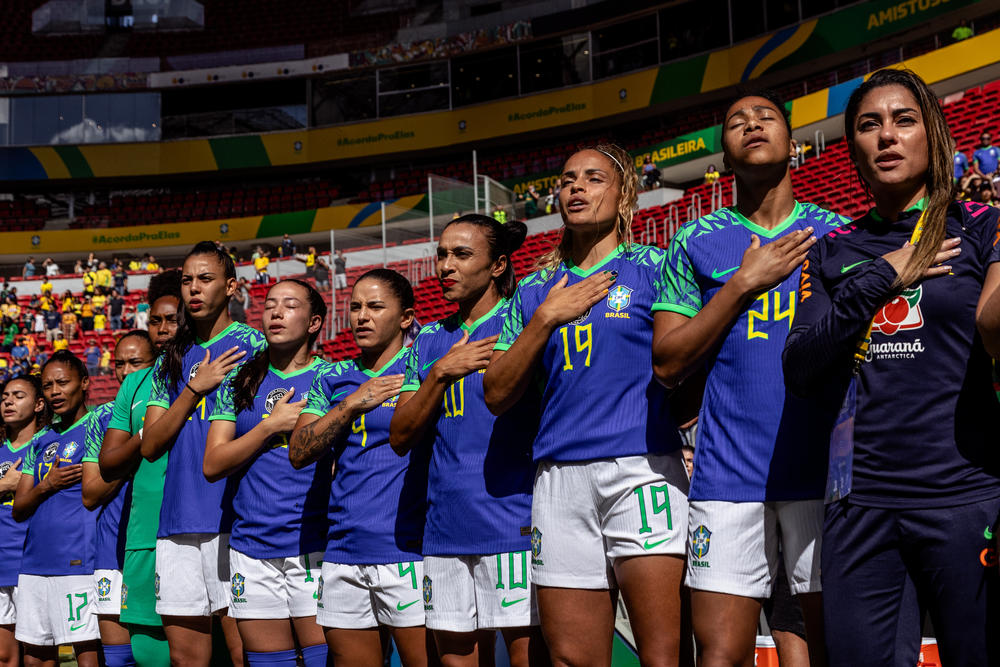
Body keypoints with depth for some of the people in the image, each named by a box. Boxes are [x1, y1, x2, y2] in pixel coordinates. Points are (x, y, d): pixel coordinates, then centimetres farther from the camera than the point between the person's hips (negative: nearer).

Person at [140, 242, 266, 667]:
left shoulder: (252, 346, 0)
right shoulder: (173, 360, 17)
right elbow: (150, 445, 10)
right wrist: (195, 387, -2)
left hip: (232, 520, -6)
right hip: (177, 523, 6)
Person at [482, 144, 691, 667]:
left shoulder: (652, 268, 9)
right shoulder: (535, 290, 19)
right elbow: (497, 396, 12)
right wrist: (546, 318, 4)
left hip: (642, 467, -4)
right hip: (560, 474, 4)